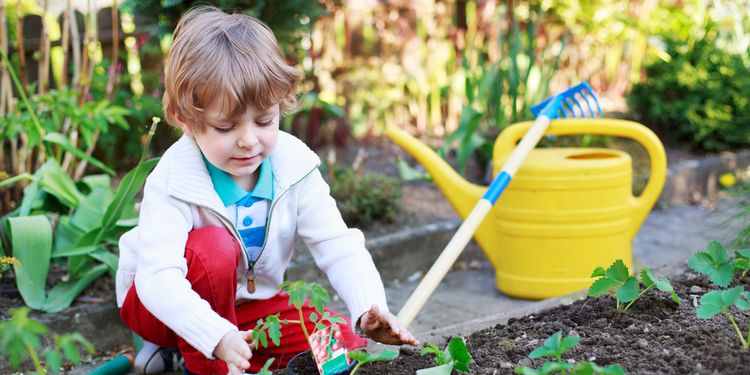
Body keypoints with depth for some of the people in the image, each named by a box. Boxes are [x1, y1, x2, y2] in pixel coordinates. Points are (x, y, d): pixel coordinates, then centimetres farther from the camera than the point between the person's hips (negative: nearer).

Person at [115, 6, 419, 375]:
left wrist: (368, 309, -37)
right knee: (213, 247, -36)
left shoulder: (294, 166, -17)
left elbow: (338, 247, -18)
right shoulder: (173, 182, -30)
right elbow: (158, 278, -40)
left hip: (249, 301, 4)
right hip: (167, 304, -4)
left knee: (345, 345, -11)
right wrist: (217, 337, -56)